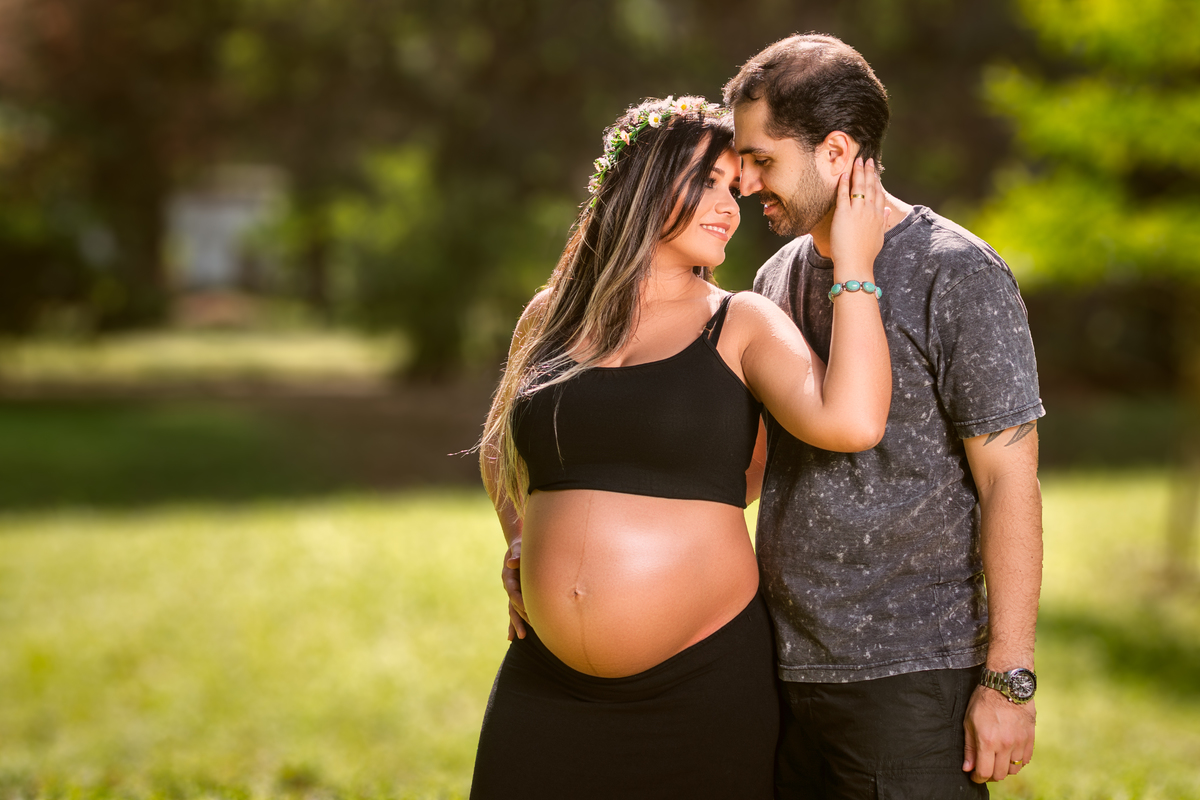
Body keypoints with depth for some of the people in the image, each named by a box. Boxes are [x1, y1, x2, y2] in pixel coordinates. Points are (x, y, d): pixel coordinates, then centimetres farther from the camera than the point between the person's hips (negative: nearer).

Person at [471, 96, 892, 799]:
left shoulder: (742, 325, 0)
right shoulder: (553, 317, 9)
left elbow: (851, 421, -20)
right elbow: (498, 447, 27)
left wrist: (854, 265, -12)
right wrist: (520, 543, 11)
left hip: (704, 685, -3)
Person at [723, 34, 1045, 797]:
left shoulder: (959, 276, -9)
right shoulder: (780, 277, 12)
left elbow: (1010, 483, -12)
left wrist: (1009, 681, -15)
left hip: (910, 677, -6)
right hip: (784, 673, 7)